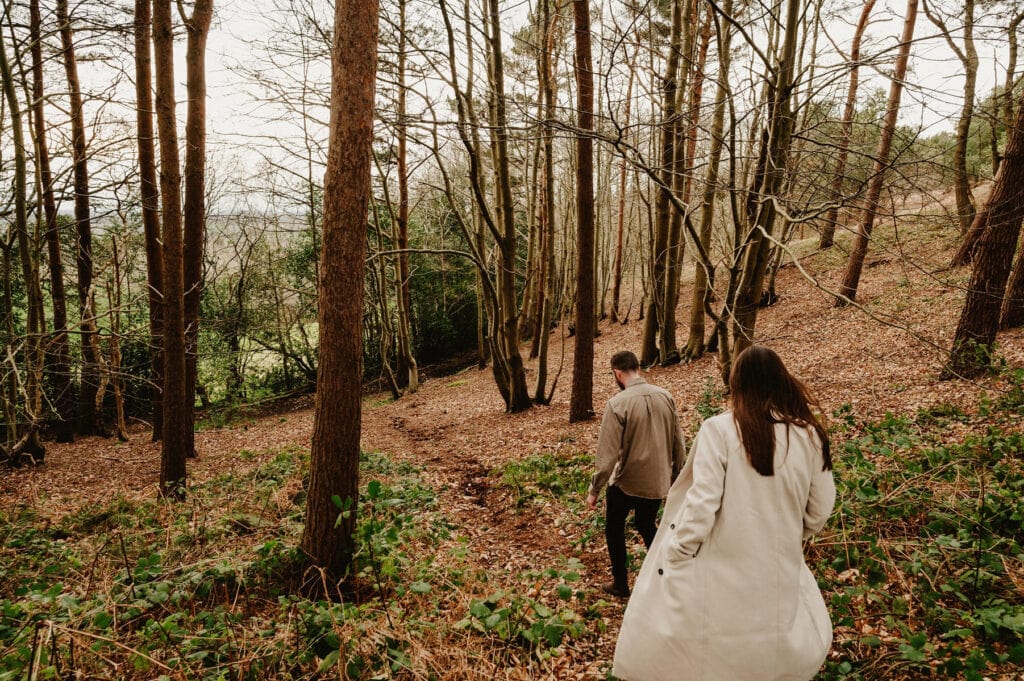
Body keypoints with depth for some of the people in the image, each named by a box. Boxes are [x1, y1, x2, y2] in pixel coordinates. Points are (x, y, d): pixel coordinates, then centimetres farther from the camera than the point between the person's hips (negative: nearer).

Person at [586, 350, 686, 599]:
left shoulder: (618, 403, -20)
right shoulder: (665, 396, -5)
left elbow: (608, 454, -20)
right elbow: (678, 443, 3)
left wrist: (594, 490, -9)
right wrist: (675, 475, 17)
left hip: (626, 482, -4)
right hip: (658, 482, 5)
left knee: (614, 528, 20)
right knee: (646, 525, 27)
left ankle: (620, 584, 29)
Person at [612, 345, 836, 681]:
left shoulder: (720, 429, -16)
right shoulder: (810, 435, -4)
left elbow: (701, 503, -19)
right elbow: (819, 510, 5)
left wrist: (673, 561, -8)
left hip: (721, 569, -3)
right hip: (779, 572, 4)